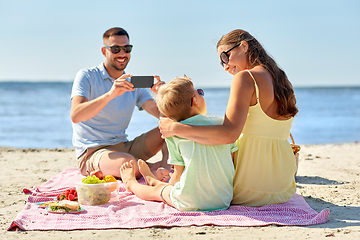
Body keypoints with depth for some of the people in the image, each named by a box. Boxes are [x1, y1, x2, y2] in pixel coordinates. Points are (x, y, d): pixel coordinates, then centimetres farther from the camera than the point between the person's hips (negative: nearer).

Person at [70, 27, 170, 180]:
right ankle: (153, 168, -9)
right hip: (93, 152, -6)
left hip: (124, 147, 6)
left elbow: (162, 114, 1)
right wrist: (110, 94, -34)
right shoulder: (87, 76, -4)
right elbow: (75, 116, -22)